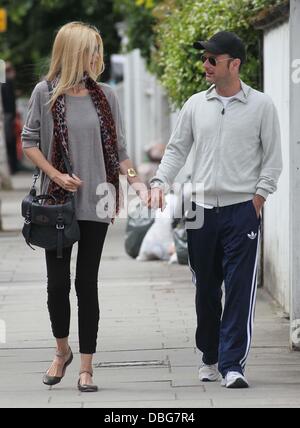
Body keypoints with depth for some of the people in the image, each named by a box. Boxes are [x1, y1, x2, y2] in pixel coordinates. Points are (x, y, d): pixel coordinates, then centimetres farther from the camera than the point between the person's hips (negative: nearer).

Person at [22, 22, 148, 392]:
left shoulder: (105, 95, 6)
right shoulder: (45, 93, -1)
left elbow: (117, 149, 10)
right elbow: (29, 141, 2)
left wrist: (135, 181, -4)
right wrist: (57, 176, -10)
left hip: (96, 204, 1)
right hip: (57, 202, -1)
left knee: (87, 283, 3)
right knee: (58, 281, 2)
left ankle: (86, 367, 8)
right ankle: (62, 351, 26)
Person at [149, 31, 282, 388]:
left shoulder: (260, 106, 0)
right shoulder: (196, 105, 9)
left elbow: (273, 157, 1)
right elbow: (177, 149, 13)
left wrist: (259, 197, -7)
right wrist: (160, 182, -2)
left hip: (242, 210, -3)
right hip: (201, 210, 3)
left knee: (239, 291, -8)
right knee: (205, 290, 11)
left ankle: (232, 365, -6)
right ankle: (210, 358, 25)